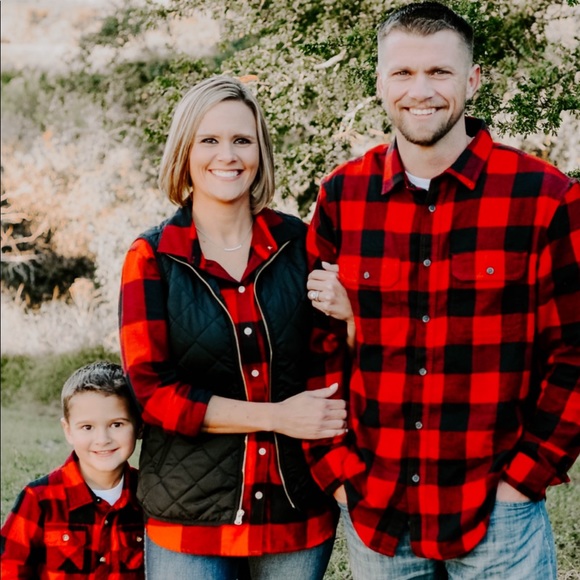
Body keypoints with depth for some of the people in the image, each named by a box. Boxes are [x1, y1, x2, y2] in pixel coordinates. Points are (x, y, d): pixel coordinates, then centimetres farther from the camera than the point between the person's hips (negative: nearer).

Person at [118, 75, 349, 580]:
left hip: (300, 511, 2)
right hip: (191, 517, -2)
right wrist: (277, 416, -14)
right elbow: (152, 390, -9)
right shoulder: (153, 259, -2)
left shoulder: (298, 244, 3)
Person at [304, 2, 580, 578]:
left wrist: (525, 474, -8)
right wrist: (337, 470, -1)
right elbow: (318, 346, 6)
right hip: (373, 510, 3)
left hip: (497, 511, -2)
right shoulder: (341, 197, 2)